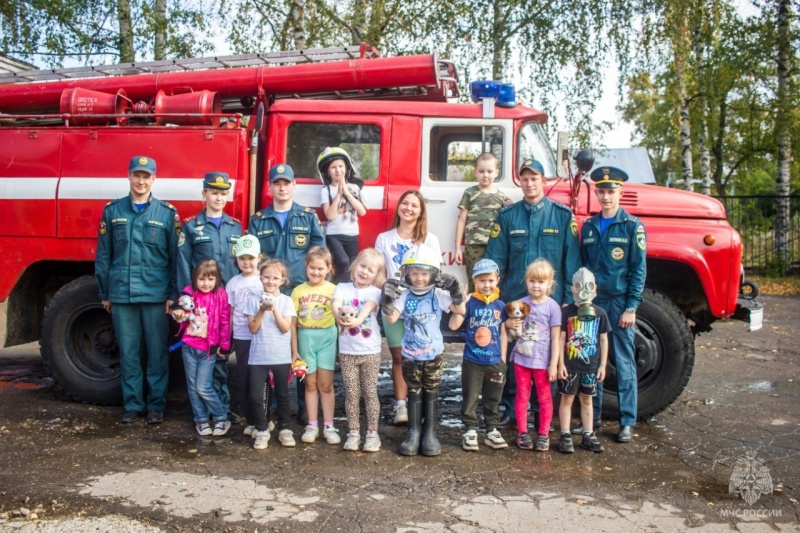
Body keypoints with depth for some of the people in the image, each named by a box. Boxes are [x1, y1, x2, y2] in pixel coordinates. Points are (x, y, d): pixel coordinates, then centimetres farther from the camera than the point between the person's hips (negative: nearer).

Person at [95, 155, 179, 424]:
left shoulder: (167, 213, 3)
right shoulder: (112, 210, 8)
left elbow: (176, 256, 2)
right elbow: (103, 255, 9)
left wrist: (173, 293, -3)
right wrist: (104, 293, 7)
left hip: (156, 295, -1)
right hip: (121, 294, 2)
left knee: (157, 352, 4)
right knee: (128, 352, 8)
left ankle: (156, 404, 16)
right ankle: (132, 403, 20)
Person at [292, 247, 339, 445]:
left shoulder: (333, 290, -3)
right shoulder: (298, 291, 2)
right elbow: (293, 323, 3)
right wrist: (294, 350, 2)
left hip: (327, 339, -2)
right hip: (306, 339, 2)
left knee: (326, 384, 4)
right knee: (310, 384, 11)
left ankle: (329, 426, 13)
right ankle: (312, 425, 19)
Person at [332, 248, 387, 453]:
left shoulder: (375, 292, -1)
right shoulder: (343, 288, 2)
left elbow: (368, 308, -22)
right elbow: (335, 303, -18)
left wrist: (357, 320, -43)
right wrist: (340, 315, -41)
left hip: (370, 351, -1)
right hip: (347, 351, 1)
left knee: (370, 393, 5)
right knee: (351, 393, 7)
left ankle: (372, 433, 16)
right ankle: (353, 432, 18)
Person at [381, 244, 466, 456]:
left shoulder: (438, 295, -4)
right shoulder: (404, 296, -2)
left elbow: (460, 310, -11)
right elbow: (391, 318, -11)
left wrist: (456, 292, -25)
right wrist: (387, 300, -25)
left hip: (433, 354, 0)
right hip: (410, 355, 1)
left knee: (431, 393, 7)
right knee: (414, 393, 8)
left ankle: (430, 433, 17)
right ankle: (414, 433, 17)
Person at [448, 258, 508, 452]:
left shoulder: (500, 305, 1)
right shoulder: (470, 303, -8)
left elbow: (503, 334, 7)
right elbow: (453, 325, -16)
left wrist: (503, 359, 6)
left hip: (495, 362, 3)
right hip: (472, 362, -3)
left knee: (493, 399, 14)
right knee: (470, 398, 7)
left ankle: (492, 430, 26)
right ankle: (470, 430, 19)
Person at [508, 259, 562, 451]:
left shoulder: (552, 306, -8)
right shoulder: (521, 303, 2)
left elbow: (556, 338, -7)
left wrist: (554, 364, -10)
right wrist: (510, 323, -14)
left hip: (542, 361, -3)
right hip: (521, 358, 3)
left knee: (544, 398, 10)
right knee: (522, 396, 10)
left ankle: (544, 434, 20)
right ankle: (522, 432, 20)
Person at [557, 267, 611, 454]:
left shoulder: (599, 314, 1)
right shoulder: (566, 312, -6)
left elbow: (603, 340, 6)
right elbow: (561, 339, -6)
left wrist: (602, 365, 3)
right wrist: (560, 364, -9)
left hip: (591, 366, 3)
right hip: (570, 366, -3)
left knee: (587, 400, 14)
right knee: (567, 399, 6)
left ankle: (588, 436, 22)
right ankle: (565, 436, 12)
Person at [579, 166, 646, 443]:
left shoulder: (632, 226, -2)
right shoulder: (588, 226, 11)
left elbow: (638, 269, -5)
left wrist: (631, 307, -11)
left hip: (619, 302, -4)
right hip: (591, 302, 4)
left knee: (624, 363, 2)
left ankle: (627, 422, 10)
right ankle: (592, 416, 19)